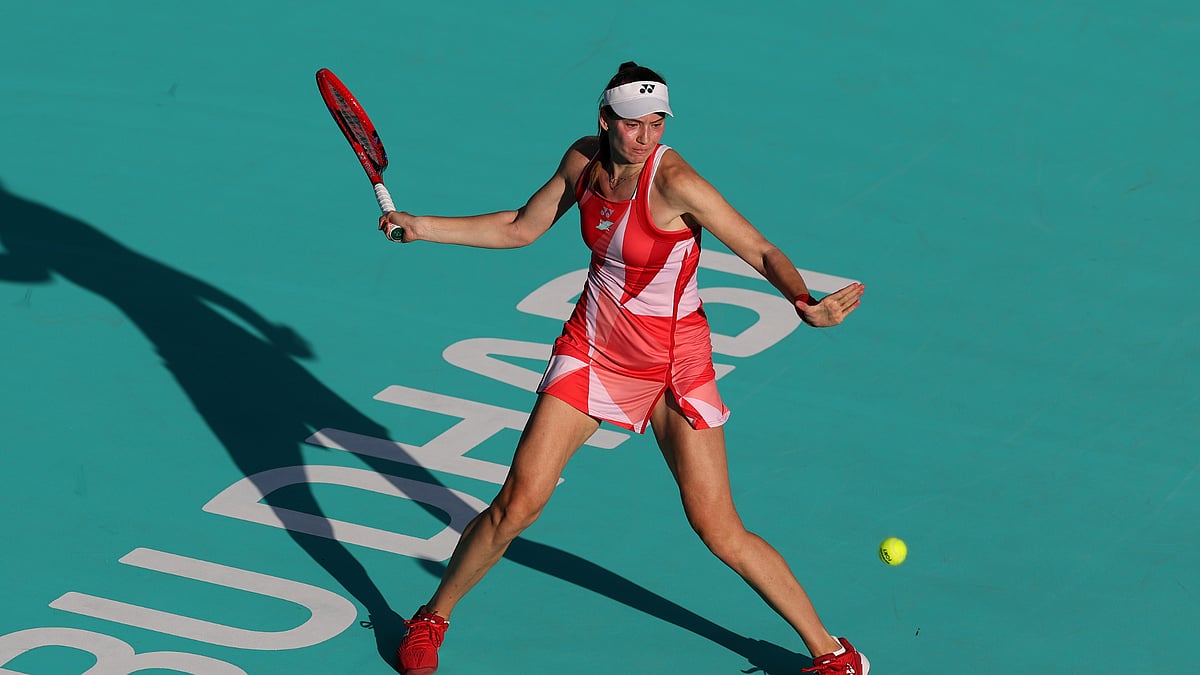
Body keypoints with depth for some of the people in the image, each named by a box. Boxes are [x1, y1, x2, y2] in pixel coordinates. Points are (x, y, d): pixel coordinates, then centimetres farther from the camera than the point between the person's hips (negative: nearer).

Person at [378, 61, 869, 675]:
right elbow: (521, 228, 10)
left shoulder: (674, 182, -23)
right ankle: (432, 619, 18)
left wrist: (804, 302, -44)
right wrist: (420, 227, 5)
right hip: (592, 346, 4)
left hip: (673, 360, -4)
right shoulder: (584, 159, -6)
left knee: (719, 531, -5)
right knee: (518, 502, -4)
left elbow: (762, 252, -24)